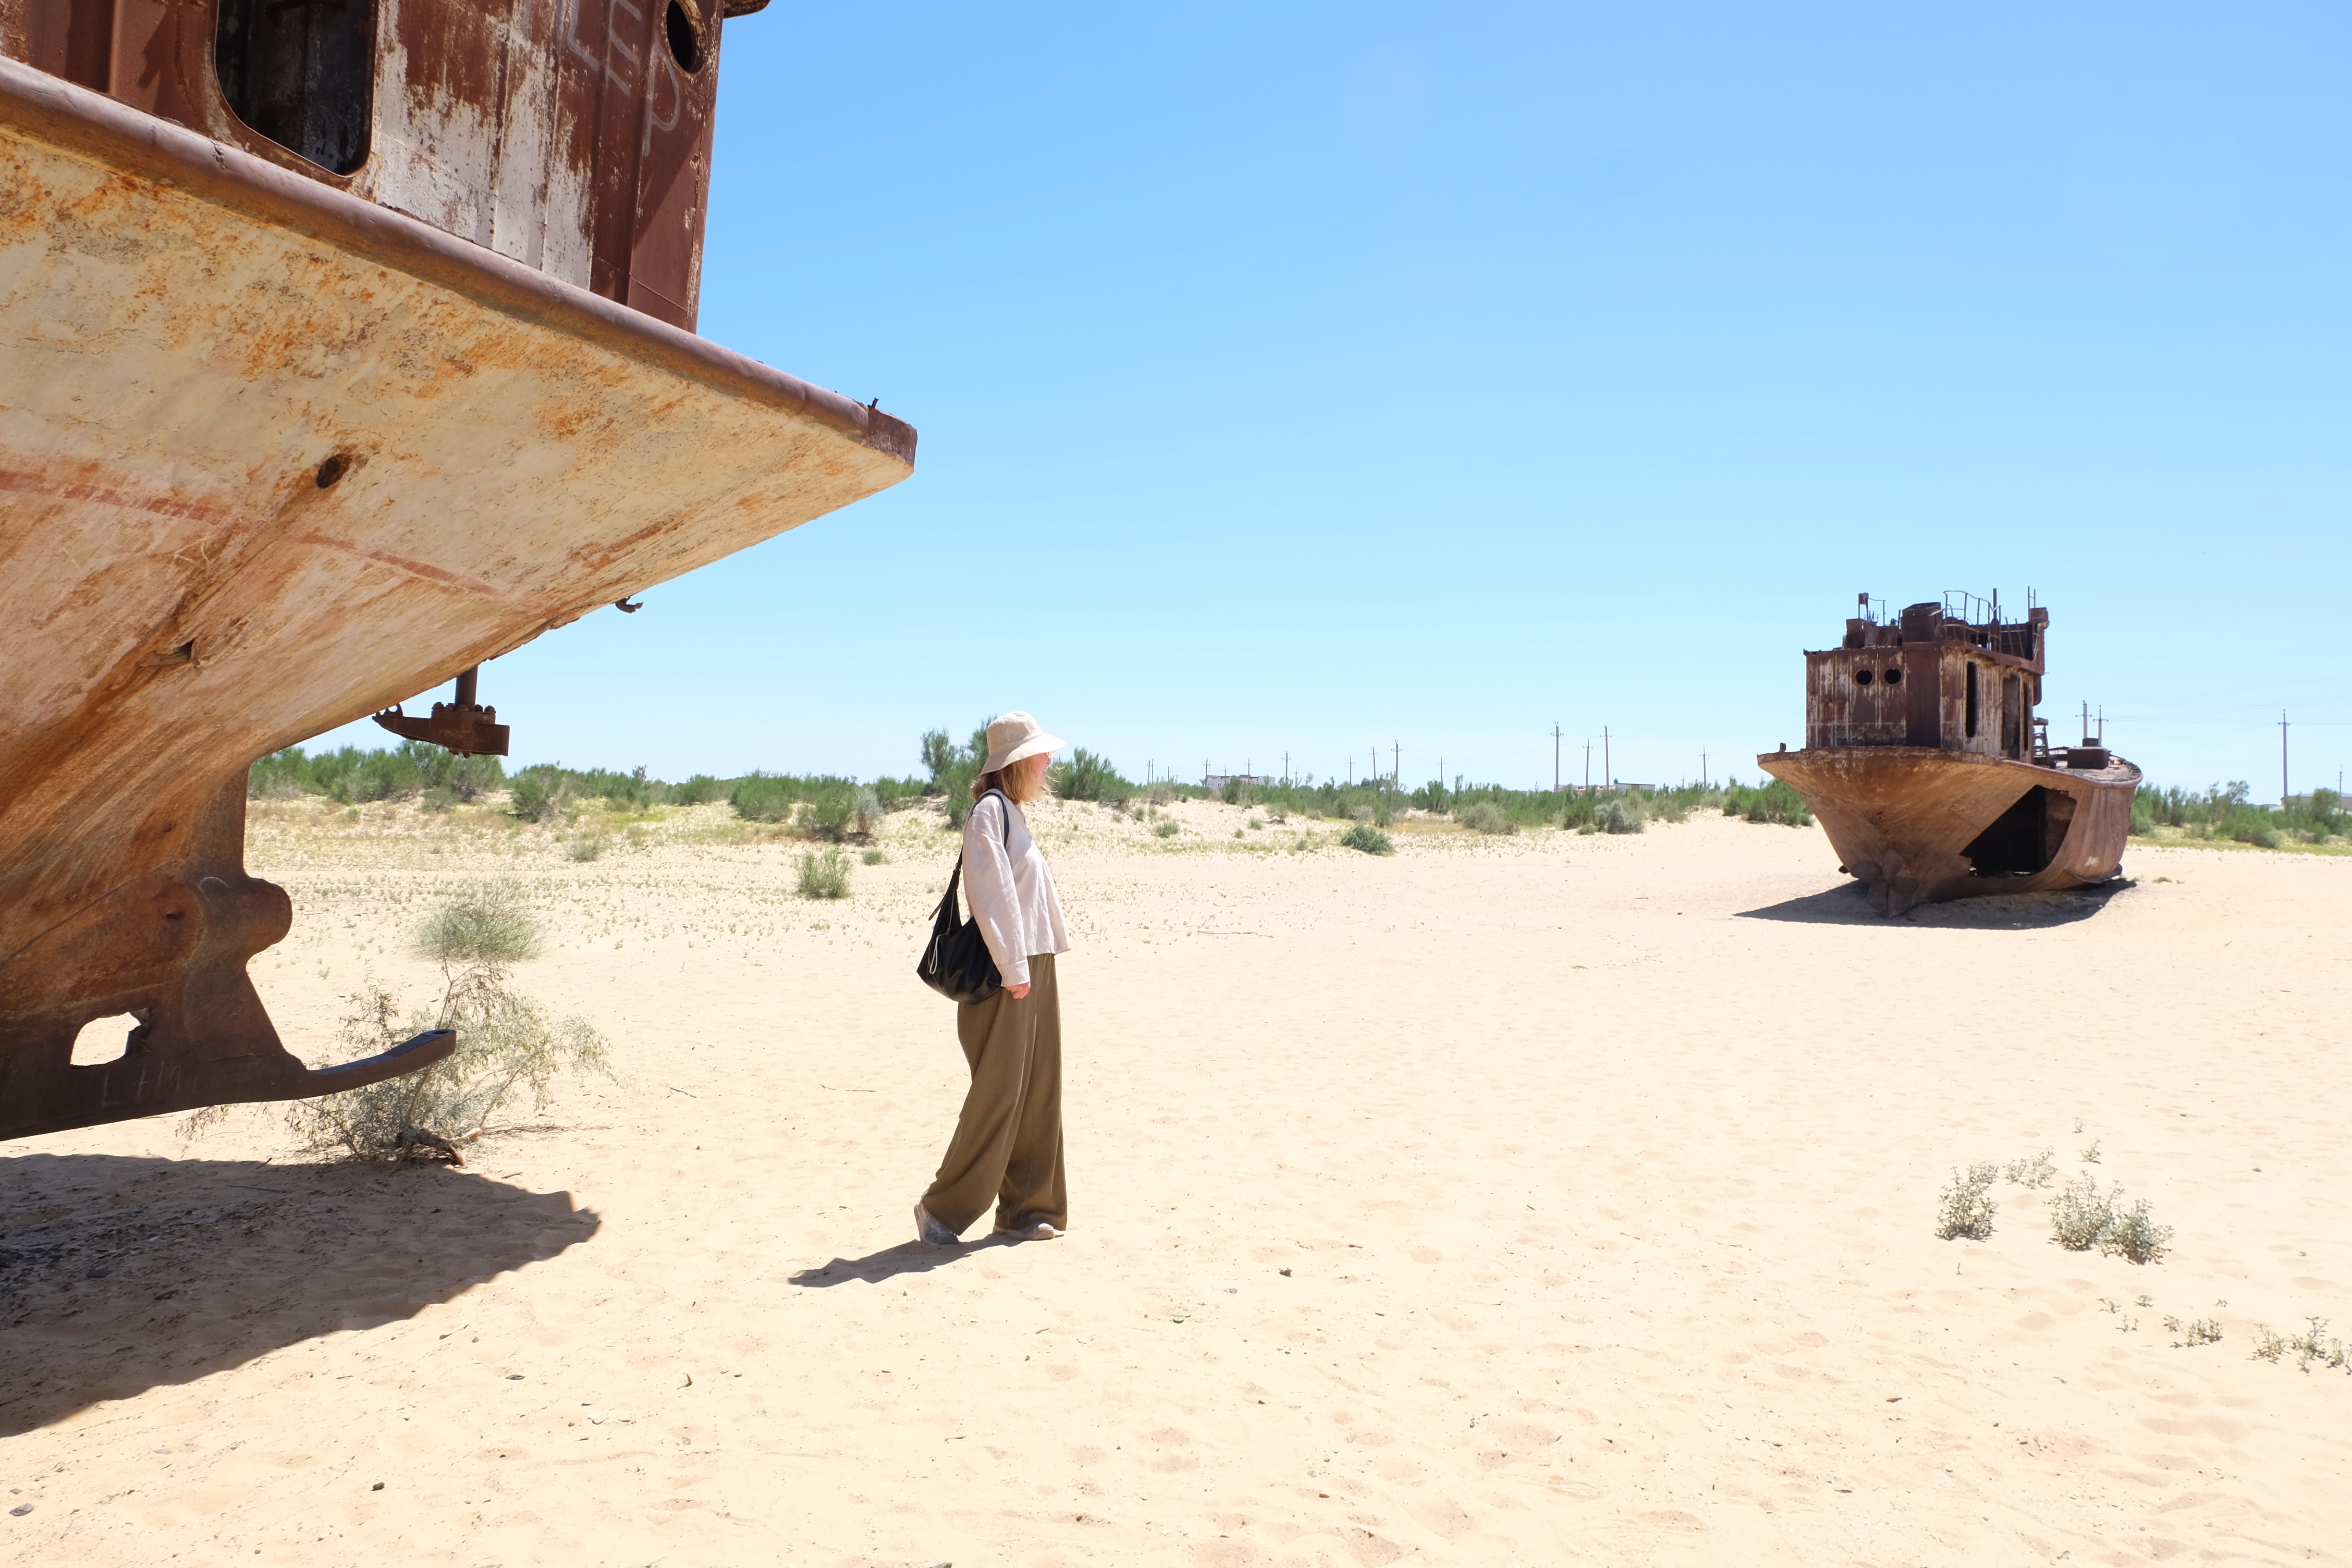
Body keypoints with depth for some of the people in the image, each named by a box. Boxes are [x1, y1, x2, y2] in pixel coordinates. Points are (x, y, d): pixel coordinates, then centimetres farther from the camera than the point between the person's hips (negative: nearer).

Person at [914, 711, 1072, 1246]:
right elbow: (990, 894, -18)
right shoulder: (989, 810, -12)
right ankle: (944, 1208, 4)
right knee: (999, 1091, -6)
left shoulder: (1012, 813, 17)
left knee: (1037, 1090, 9)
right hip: (1007, 976, -9)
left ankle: (1023, 1209, 17)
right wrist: (1013, 969, -20)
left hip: (1034, 969, 9)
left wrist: (1041, 973, 16)